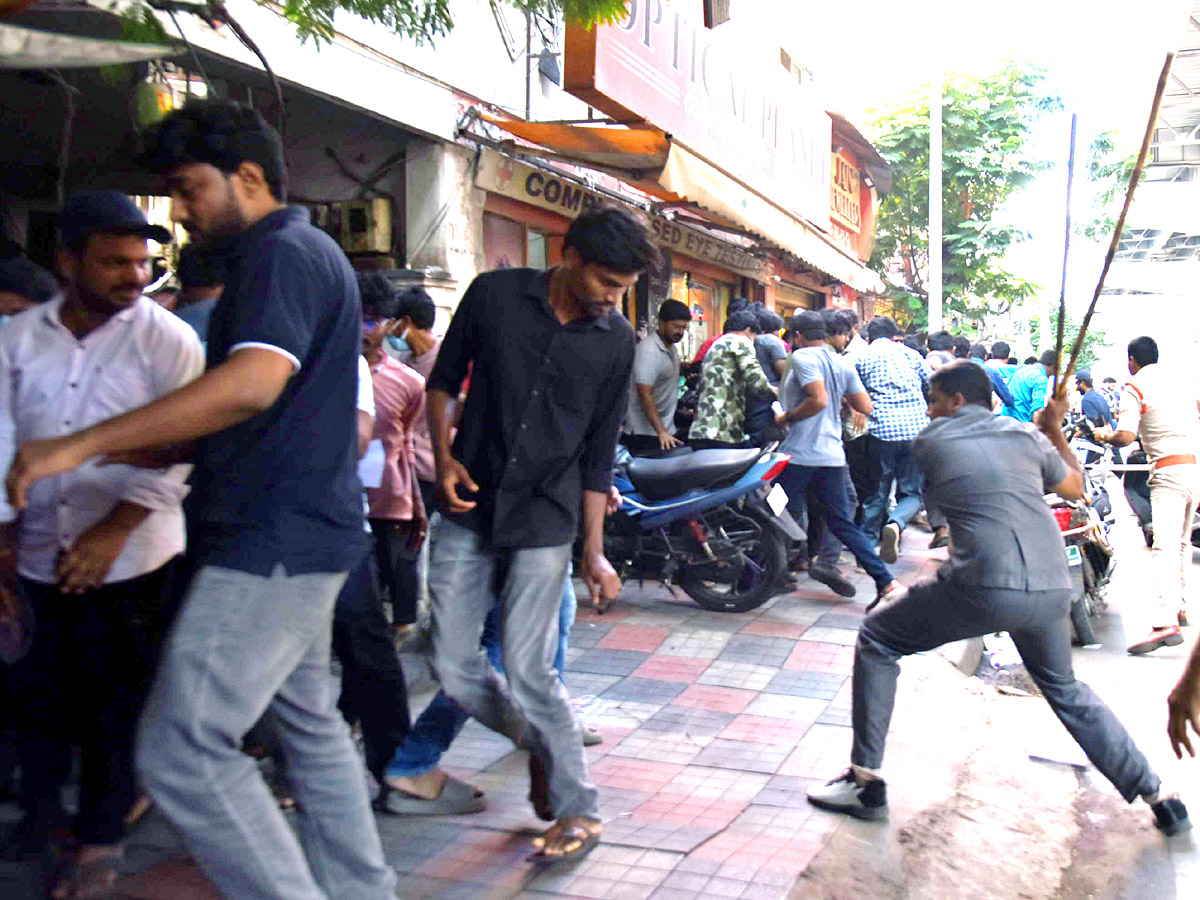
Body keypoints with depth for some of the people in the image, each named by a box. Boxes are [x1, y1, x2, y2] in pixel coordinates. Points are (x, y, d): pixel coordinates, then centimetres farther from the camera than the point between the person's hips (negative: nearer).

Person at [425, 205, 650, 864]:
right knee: (454, 667, 1)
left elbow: (597, 454, 6)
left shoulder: (616, 341, 0)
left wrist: (594, 552, 6)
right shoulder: (494, 295, -2)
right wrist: (443, 457, -8)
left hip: (544, 523, -1)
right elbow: (444, 379, 9)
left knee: (527, 670, -8)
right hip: (468, 512, 2)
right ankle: (543, 743, 28)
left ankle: (577, 809, 10)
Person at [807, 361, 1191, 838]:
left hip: (983, 589, -5)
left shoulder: (931, 440, 7)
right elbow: (1075, 487, 29)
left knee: (876, 640, 13)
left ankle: (865, 782, 10)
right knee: (1065, 689, 30)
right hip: (1052, 589, 5)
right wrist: (1054, 429, 41)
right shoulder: (1026, 436, 15)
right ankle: (1158, 795, 32)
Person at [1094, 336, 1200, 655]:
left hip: (1168, 471, -8)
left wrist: (1105, 436, 6)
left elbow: (1126, 437, -14)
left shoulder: (1135, 388, -4)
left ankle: (1165, 622, -29)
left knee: (1165, 547, -17)